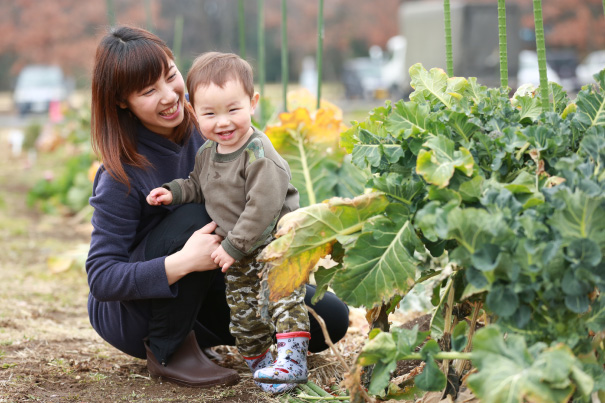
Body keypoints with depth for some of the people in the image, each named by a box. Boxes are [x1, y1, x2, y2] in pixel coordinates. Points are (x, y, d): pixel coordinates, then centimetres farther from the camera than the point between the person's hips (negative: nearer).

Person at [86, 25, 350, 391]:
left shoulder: (205, 132, -9)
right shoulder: (121, 176, -24)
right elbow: (101, 279, -25)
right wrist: (182, 262, -38)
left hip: (205, 291, 6)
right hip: (130, 312, -6)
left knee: (332, 320, -6)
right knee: (195, 215, -34)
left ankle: (198, 335, 11)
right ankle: (167, 351, -16)